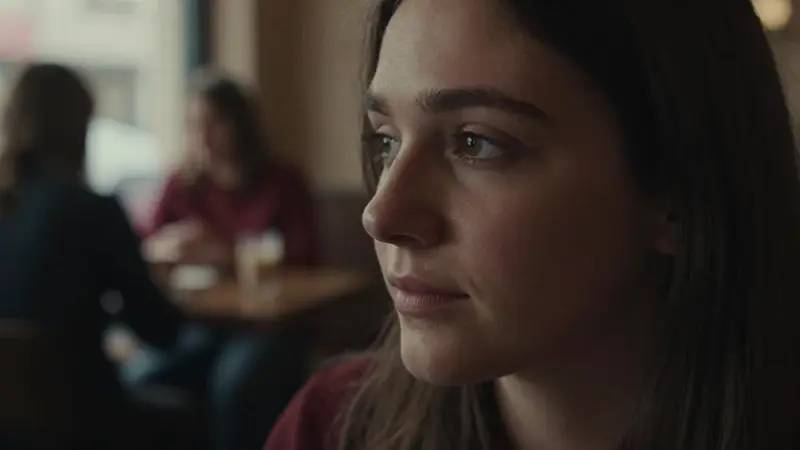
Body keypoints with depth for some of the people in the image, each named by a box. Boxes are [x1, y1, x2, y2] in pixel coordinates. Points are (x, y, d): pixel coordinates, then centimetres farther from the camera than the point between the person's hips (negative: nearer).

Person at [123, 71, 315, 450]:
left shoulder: (284, 184, 1)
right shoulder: (182, 185, 12)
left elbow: (301, 263, -7)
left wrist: (225, 253, -18)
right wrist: (170, 242, -16)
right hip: (198, 322, 3)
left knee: (234, 384, -34)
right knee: (138, 377, -26)